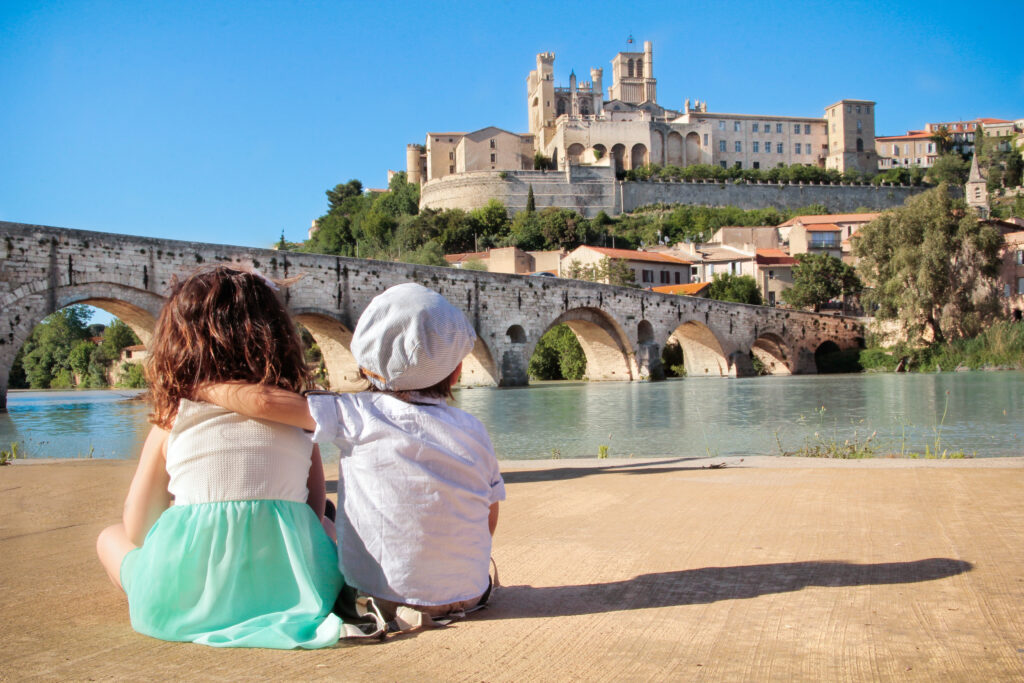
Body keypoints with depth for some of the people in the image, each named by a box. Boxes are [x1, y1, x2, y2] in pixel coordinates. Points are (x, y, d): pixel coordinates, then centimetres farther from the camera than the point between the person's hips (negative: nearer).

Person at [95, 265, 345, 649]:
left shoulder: (172, 423, -1)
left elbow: (137, 530, 6)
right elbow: (317, 509, 9)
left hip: (185, 601, -2)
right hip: (287, 587, 3)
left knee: (111, 537, 27)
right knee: (326, 527, 35)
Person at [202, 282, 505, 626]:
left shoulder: (358, 416, -13)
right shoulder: (472, 429, -3)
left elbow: (264, 400, -20)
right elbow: (489, 523, 5)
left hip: (387, 598, -4)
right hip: (469, 595, 4)